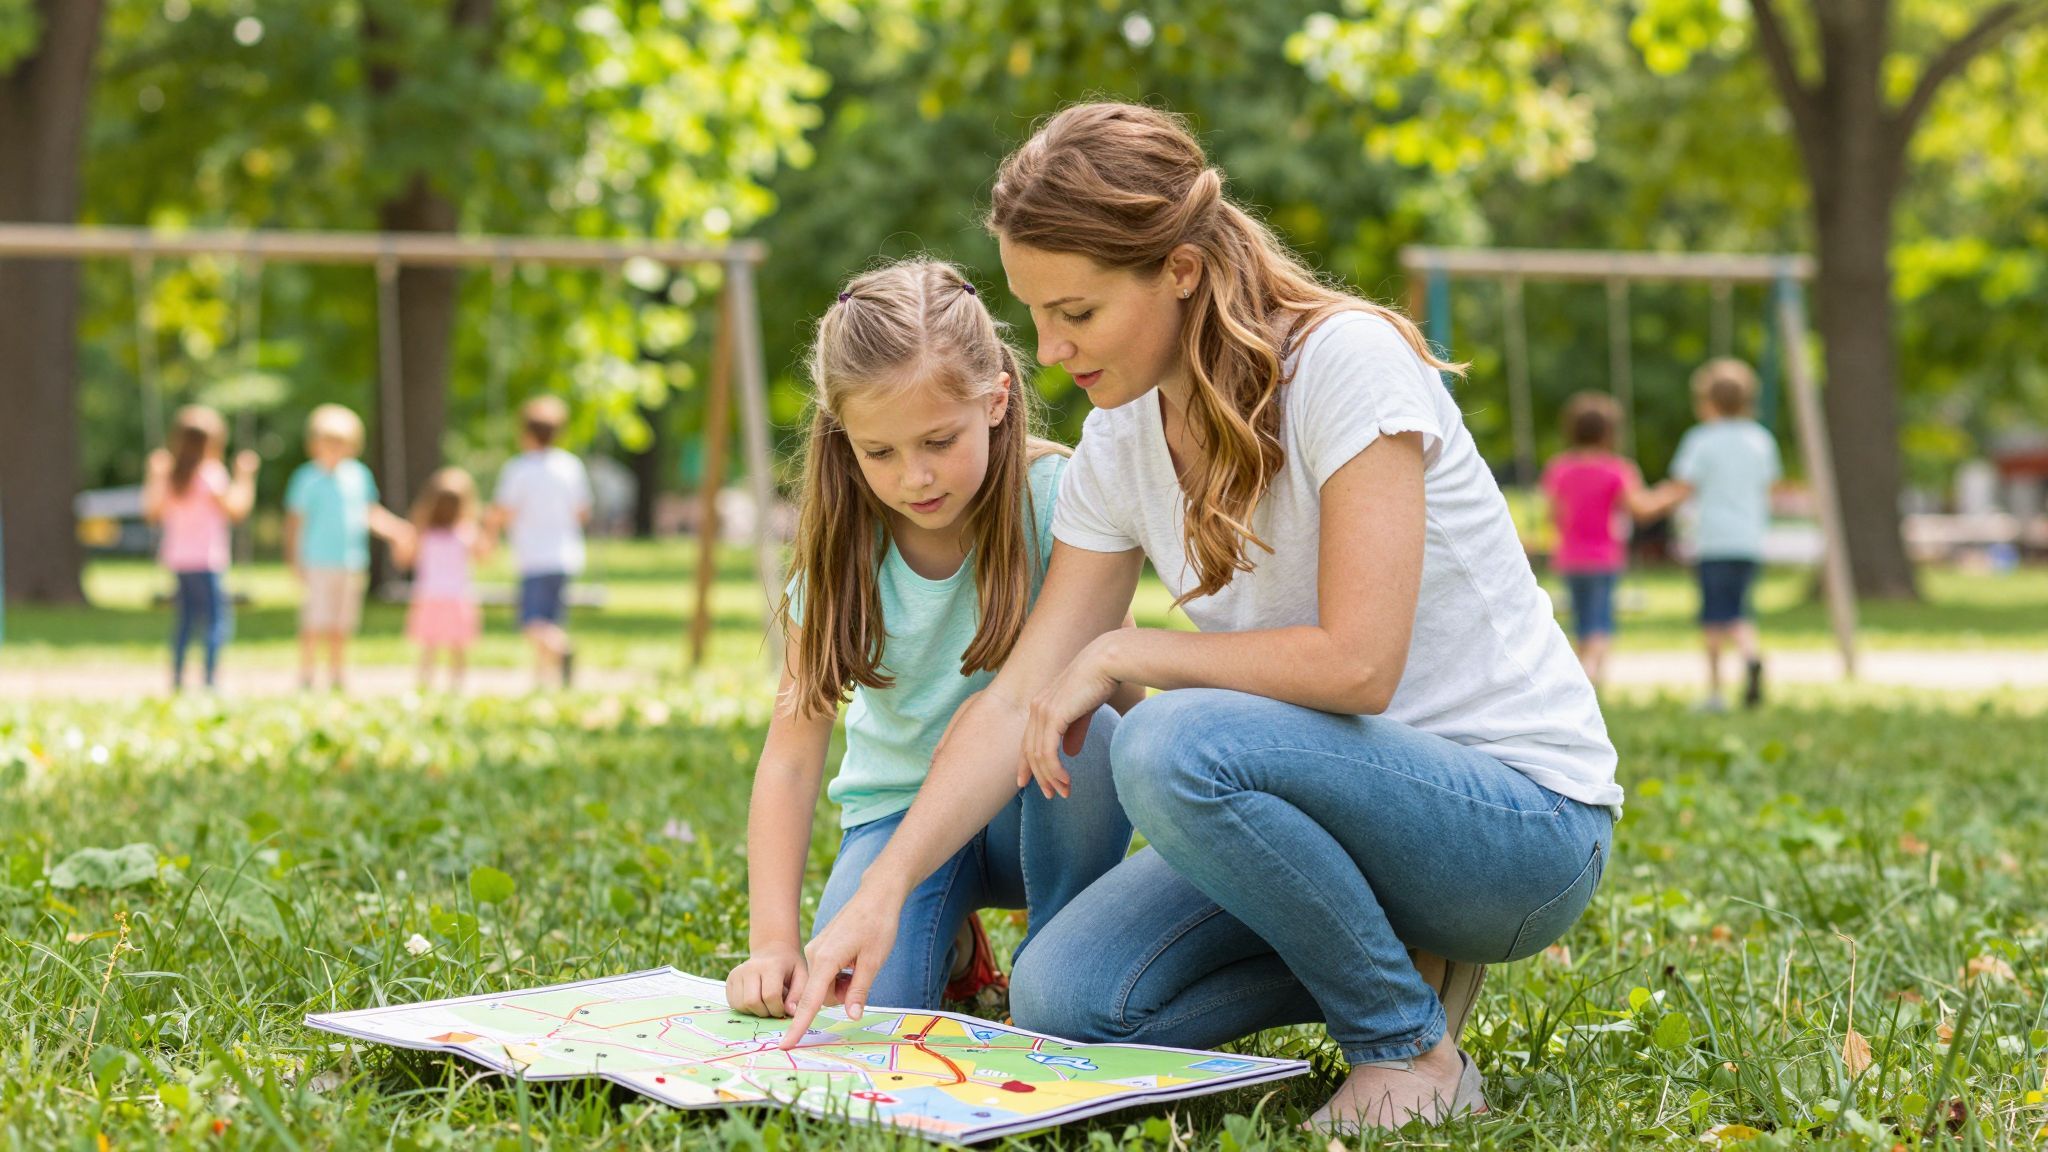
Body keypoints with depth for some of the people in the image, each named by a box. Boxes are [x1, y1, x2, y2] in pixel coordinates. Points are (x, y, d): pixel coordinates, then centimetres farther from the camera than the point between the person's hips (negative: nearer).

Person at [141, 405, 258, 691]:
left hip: (176, 559, 7)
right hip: (206, 560, -7)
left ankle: (177, 677, 12)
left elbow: (153, 512, 10)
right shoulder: (211, 474, -10)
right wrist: (245, 477, -4)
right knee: (218, 620, -5)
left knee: (185, 619, 15)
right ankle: (211, 678, -13)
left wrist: (154, 476, 13)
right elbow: (236, 510, -12)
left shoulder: (169, 477, 7)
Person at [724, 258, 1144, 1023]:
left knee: (1086, 730, -35)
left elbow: (1120, 690, -18)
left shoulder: (1053, 501, -17)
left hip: (1034, 804, -1)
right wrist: (773, 940, -25)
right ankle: (951, 944, 12)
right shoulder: (842, 546, -10)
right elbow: (791, 752, -13)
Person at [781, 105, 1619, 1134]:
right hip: (1338, 800, 7)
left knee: (1174, 745, -32)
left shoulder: (1347, 359, -19)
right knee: (1061, 1002, -10)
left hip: (1527, 815, -7)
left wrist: (1121, 653, -16)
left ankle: (1412, 1049, -10)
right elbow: (1019, 700, 0)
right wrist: (884, 885, -12)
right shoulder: (1118, 443, 2)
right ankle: (1398, 947, 10)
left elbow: (1357, 663, -27)